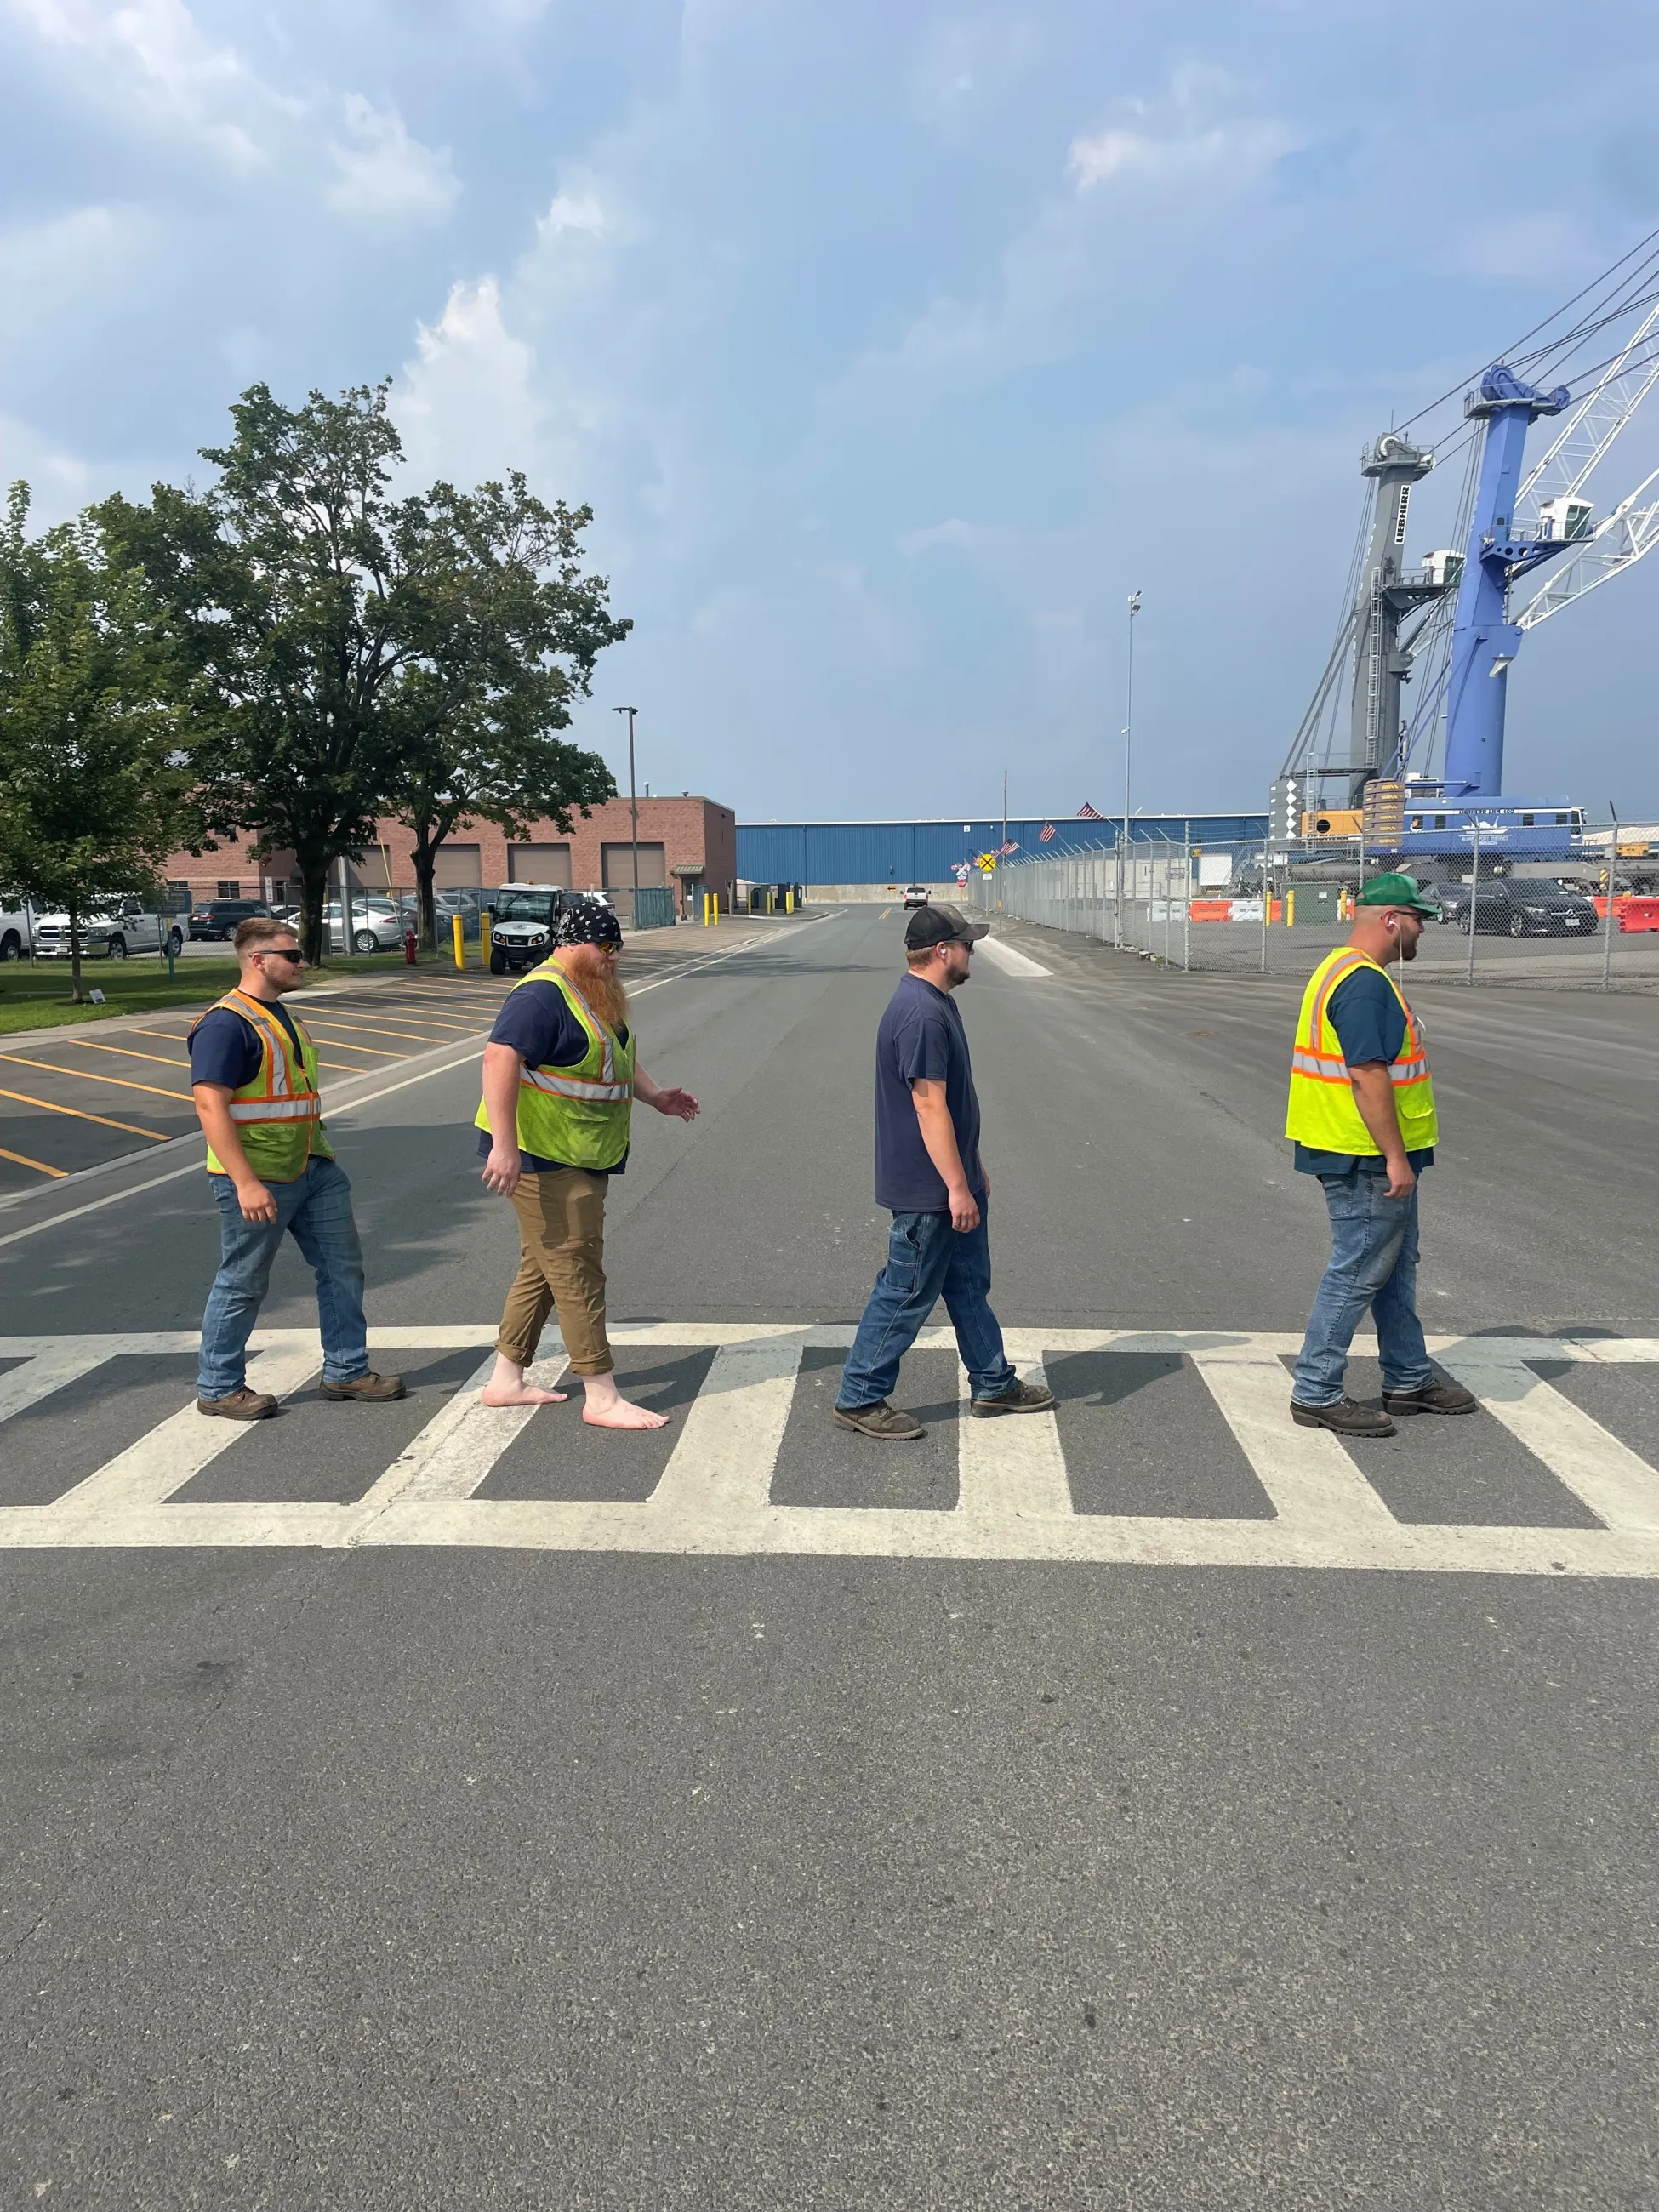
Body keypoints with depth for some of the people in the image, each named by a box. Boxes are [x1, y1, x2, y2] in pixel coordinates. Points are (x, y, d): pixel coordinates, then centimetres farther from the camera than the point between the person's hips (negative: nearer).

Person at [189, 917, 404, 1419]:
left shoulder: (280, 1015, 15)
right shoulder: (226, 1024, -16)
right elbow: (210, 1106, -22)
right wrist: (245, 1183, -27)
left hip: (313, 1169, 9)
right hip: (258, 1179, -9)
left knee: (342, 1267, 11)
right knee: (243, 1284, 4)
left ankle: (346, 1370, 22)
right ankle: (218, 1388, 19)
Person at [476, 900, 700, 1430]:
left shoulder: (597, 996, 16)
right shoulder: (543, 996, -18)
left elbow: (617, 1059, 30)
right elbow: (500, 1059, -28)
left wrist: (655, 1096, 16)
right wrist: (504, 1145, -34)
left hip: (580, 1159, 11)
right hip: (541, 1158, -11)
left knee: (543, 1266, 16)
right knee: (577, 1270, -6)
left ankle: (506, 1380, 28)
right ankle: (601, 1397, 1)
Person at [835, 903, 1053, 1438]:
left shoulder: (936, 1004, 12)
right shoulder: (921, 1014, -23)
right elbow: (930, 1105, -26)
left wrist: (973, 1169, 23)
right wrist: (957, 1187, -24)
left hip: (954, 1181, 11)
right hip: (927, 1192, -11)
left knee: (970, 1284, 19)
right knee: (907, 1294, 0)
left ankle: (993, 1384, 32)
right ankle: (859, 1398, 13)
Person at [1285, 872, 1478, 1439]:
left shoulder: (1344, 971, 14)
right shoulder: (1364, 982, -20)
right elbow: (1367, 1074, -26)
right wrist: (1395, 1157, -24)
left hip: (1375, 1160, 11)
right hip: (1368, 1161, -11)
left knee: (1396, 1268, 19)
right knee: (1357, 1274, -3)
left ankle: (1408, 1381, 32)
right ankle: (1316, 1394, 6)